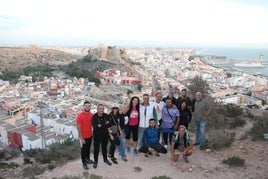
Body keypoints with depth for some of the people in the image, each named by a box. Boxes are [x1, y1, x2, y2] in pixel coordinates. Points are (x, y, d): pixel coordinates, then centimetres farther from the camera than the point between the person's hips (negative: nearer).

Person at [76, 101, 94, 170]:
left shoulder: (91, 115, -4)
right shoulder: (80, 115, -20)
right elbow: (78, 128, -18)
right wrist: (81, 138, -18)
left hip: (90, 135, 5)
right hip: (83, 137, -5)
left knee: (88, 148, 21)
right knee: (83, 149, 10)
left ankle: (88, 159, 41)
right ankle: (84, 163, 25)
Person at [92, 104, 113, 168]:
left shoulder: (106, 116, -7)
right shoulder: (94, 117, -17)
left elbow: (108, 126, -2)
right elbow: (95, 127, -23)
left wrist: (110, 134, -5)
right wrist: (105, 124, -19)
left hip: (105, 135, 3)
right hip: (97, 135, -3)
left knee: (104, 147, 19)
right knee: (96, 149, 11)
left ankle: (105, 159, 39)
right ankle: (95, 161, 29)